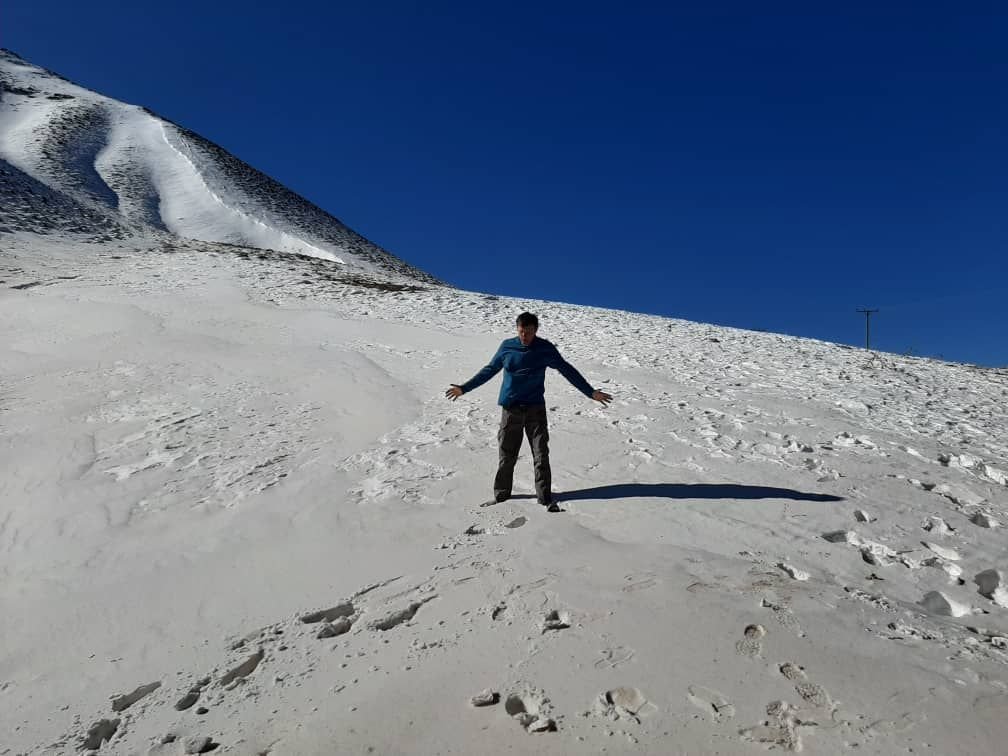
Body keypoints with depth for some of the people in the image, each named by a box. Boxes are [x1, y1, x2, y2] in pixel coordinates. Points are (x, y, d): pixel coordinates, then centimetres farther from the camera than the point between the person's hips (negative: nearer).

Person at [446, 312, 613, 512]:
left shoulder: (545, 348, -2)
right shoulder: (507, 346, 2)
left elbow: (567, 370, 2)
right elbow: (489, 370, 11)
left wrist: (591, 392, -1)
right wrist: (464, 388, 12)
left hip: (535, 408, -1)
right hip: (510, 409, 1)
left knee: (541, 455, -4)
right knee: (506, 455, 6)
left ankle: (546, 498, 4)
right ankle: (501, 495, 19)